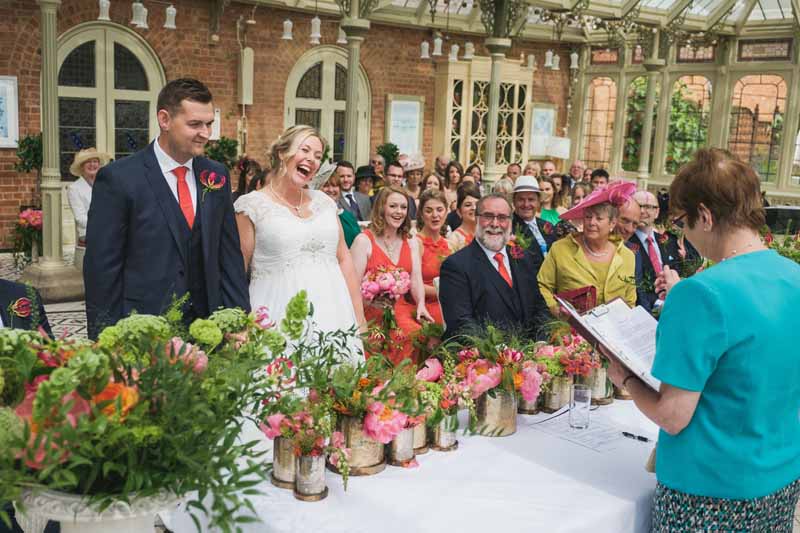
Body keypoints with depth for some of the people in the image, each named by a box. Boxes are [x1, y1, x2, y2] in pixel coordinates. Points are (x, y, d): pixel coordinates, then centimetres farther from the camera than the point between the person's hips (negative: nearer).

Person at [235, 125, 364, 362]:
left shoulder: (324, 201, 13)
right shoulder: (252, 205, 0)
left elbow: (344, 260, 14)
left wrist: (359, 320, 10)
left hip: (333, 315, 4)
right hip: (280, 317, -4)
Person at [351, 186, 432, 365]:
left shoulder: (411, 245, 16)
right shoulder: (364, 241, -1)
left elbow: (416, 279, 5)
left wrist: (421, 304, -14)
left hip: (399, 313, 5)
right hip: (370, 315, -5)